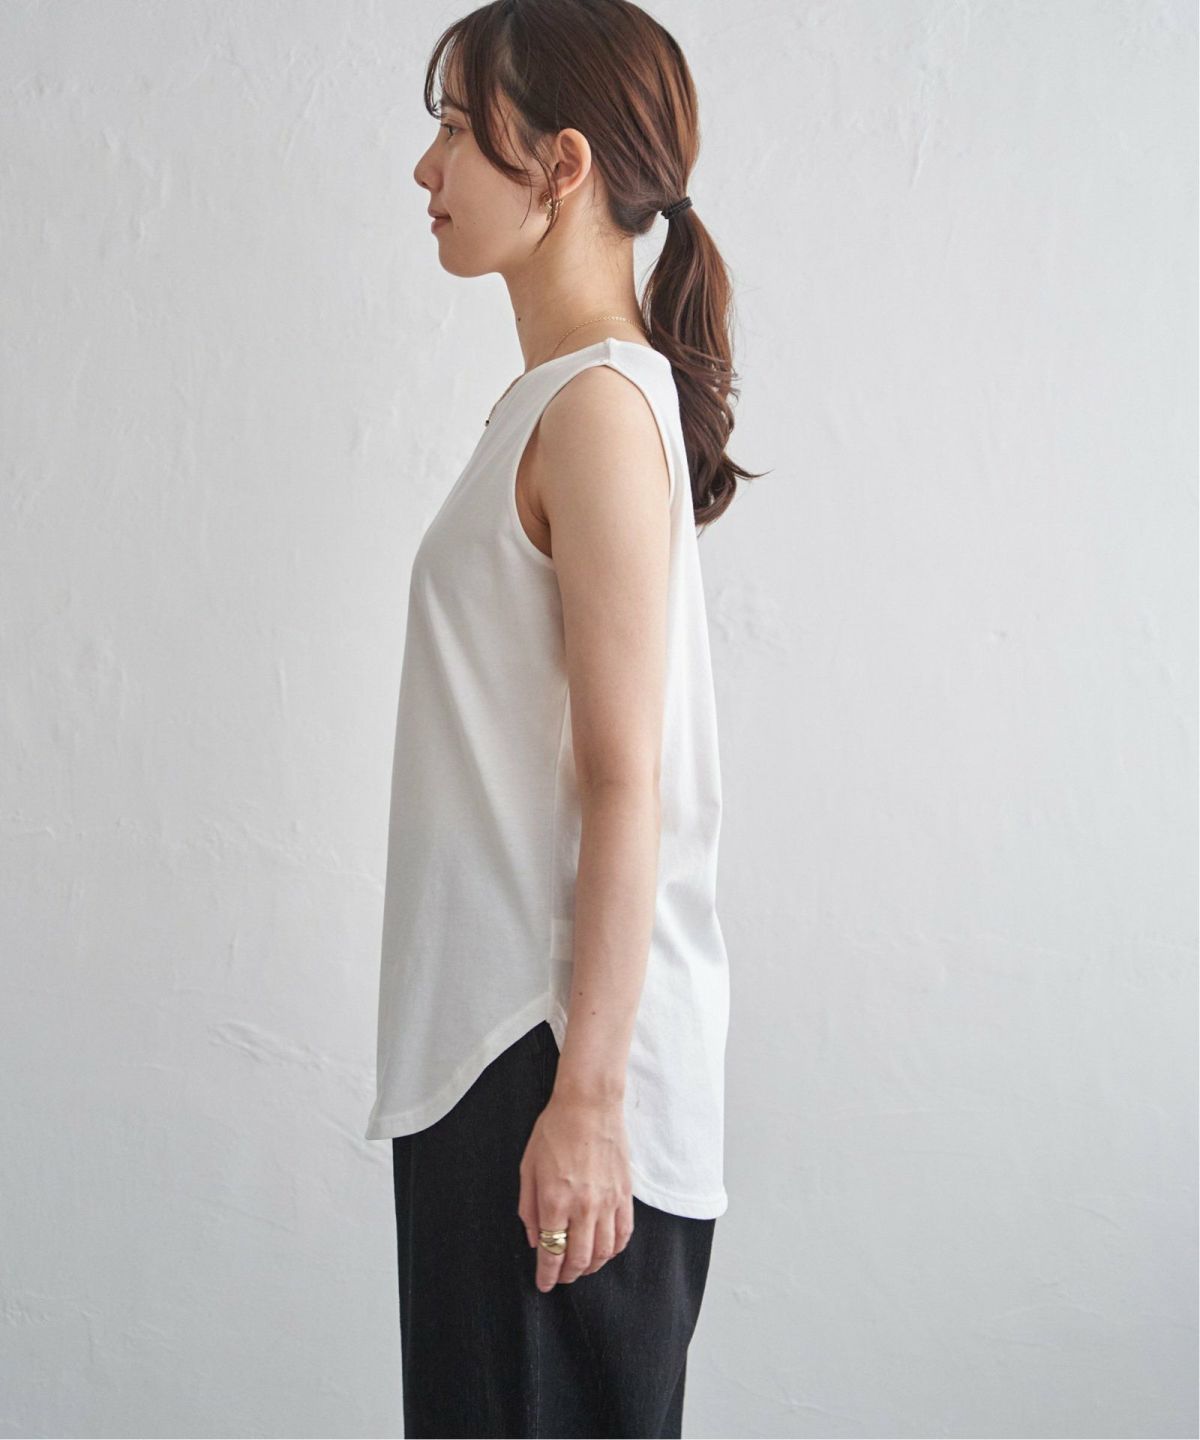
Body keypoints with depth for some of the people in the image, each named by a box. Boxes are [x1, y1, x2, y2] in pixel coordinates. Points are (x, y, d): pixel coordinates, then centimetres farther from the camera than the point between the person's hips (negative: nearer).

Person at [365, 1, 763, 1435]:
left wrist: (585, 1094, -20)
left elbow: (627, 781, -20)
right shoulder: (561, 395, 13)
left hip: (560, 1047, -9)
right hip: (489, 1039, 9)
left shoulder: (600, 404, -16)